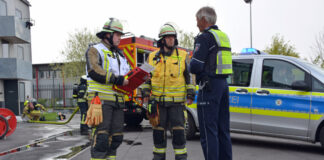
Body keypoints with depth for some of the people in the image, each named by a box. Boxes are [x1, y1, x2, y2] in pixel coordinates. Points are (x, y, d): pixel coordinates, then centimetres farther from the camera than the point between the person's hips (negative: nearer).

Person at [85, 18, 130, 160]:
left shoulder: (119, 55, 25)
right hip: (101, 99, -8)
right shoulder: (95, 51, 0)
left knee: (116, 136, 8)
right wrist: (117, 79, -20)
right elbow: (94, 71, -16)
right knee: (101, 135, -11)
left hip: (117, 100, 8)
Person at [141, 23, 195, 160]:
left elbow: (189, 76, 6)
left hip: (176, 101, -2)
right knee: (158, 130, 7)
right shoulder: (153, 56, 8)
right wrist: (145, 94, 5)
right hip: (158, 100, 2)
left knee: (178, 130, -4)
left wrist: (190, 95, -1)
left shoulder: (183, 56, 4)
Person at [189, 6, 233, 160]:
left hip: (209, 86, -9)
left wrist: (189, 65, 4)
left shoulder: (205, 37, -10)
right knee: (223, 129, 14)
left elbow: (196, 66, -17)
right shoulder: (223, 36, 17)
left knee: (208, 131, -6)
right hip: (223, 84, 9)